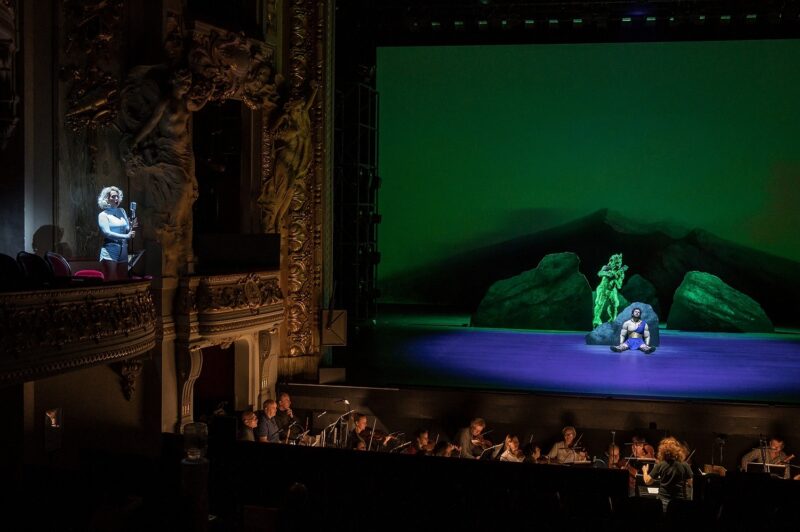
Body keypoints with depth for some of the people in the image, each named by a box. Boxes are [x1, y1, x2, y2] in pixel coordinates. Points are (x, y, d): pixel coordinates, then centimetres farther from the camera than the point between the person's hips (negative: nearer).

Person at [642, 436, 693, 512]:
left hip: (664, 500, 0)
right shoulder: (684, 465, -5)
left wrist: (645, 471, 22)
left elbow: (647, 481, 2)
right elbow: (690, 484, -1)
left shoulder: (660, 465, -5)